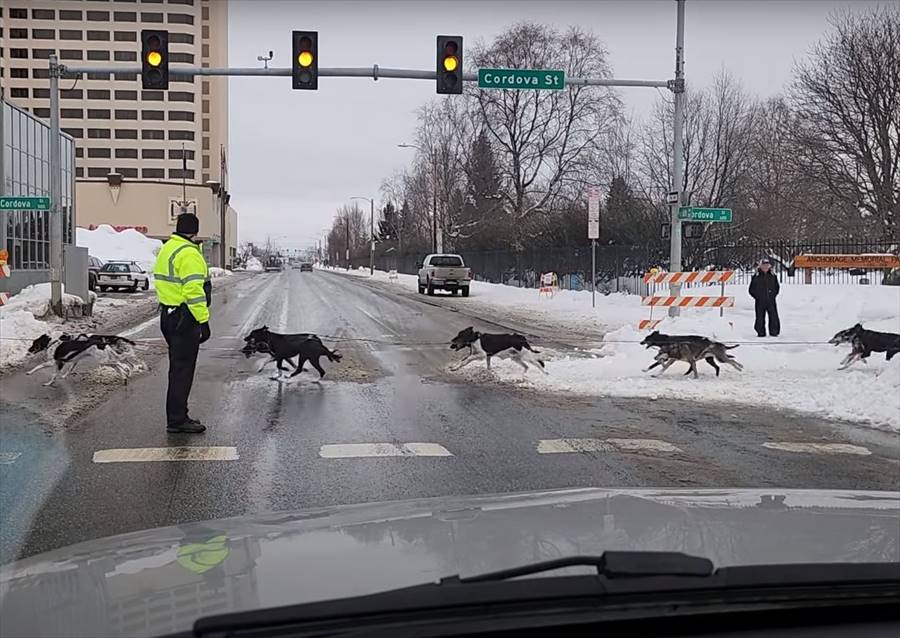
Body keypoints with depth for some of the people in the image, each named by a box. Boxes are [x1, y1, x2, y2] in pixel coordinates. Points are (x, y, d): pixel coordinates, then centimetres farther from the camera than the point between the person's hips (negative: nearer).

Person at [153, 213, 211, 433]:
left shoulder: (166, 249, 14)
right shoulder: (189, 254, -17)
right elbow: (194, 291, -24)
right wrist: (203, 320, -21)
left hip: (168, 314, 10)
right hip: (185, 318, -10)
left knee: (178, 368, 17)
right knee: (183, 370, -5)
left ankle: (177, 417, 24)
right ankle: (177, 421, -1)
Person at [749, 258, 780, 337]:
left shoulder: (773, 276, 9)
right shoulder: (756, 277, 2)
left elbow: (776, 287, 19)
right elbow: (751, 290, 6)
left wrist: (773, 295, 6)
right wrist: (757, 297, -2)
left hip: (771, 301, 2)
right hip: (760, 301, -2)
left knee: (773, 316, -4)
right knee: (760, 318, 0)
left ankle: (774, 332, 4)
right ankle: (761, 332, 8)